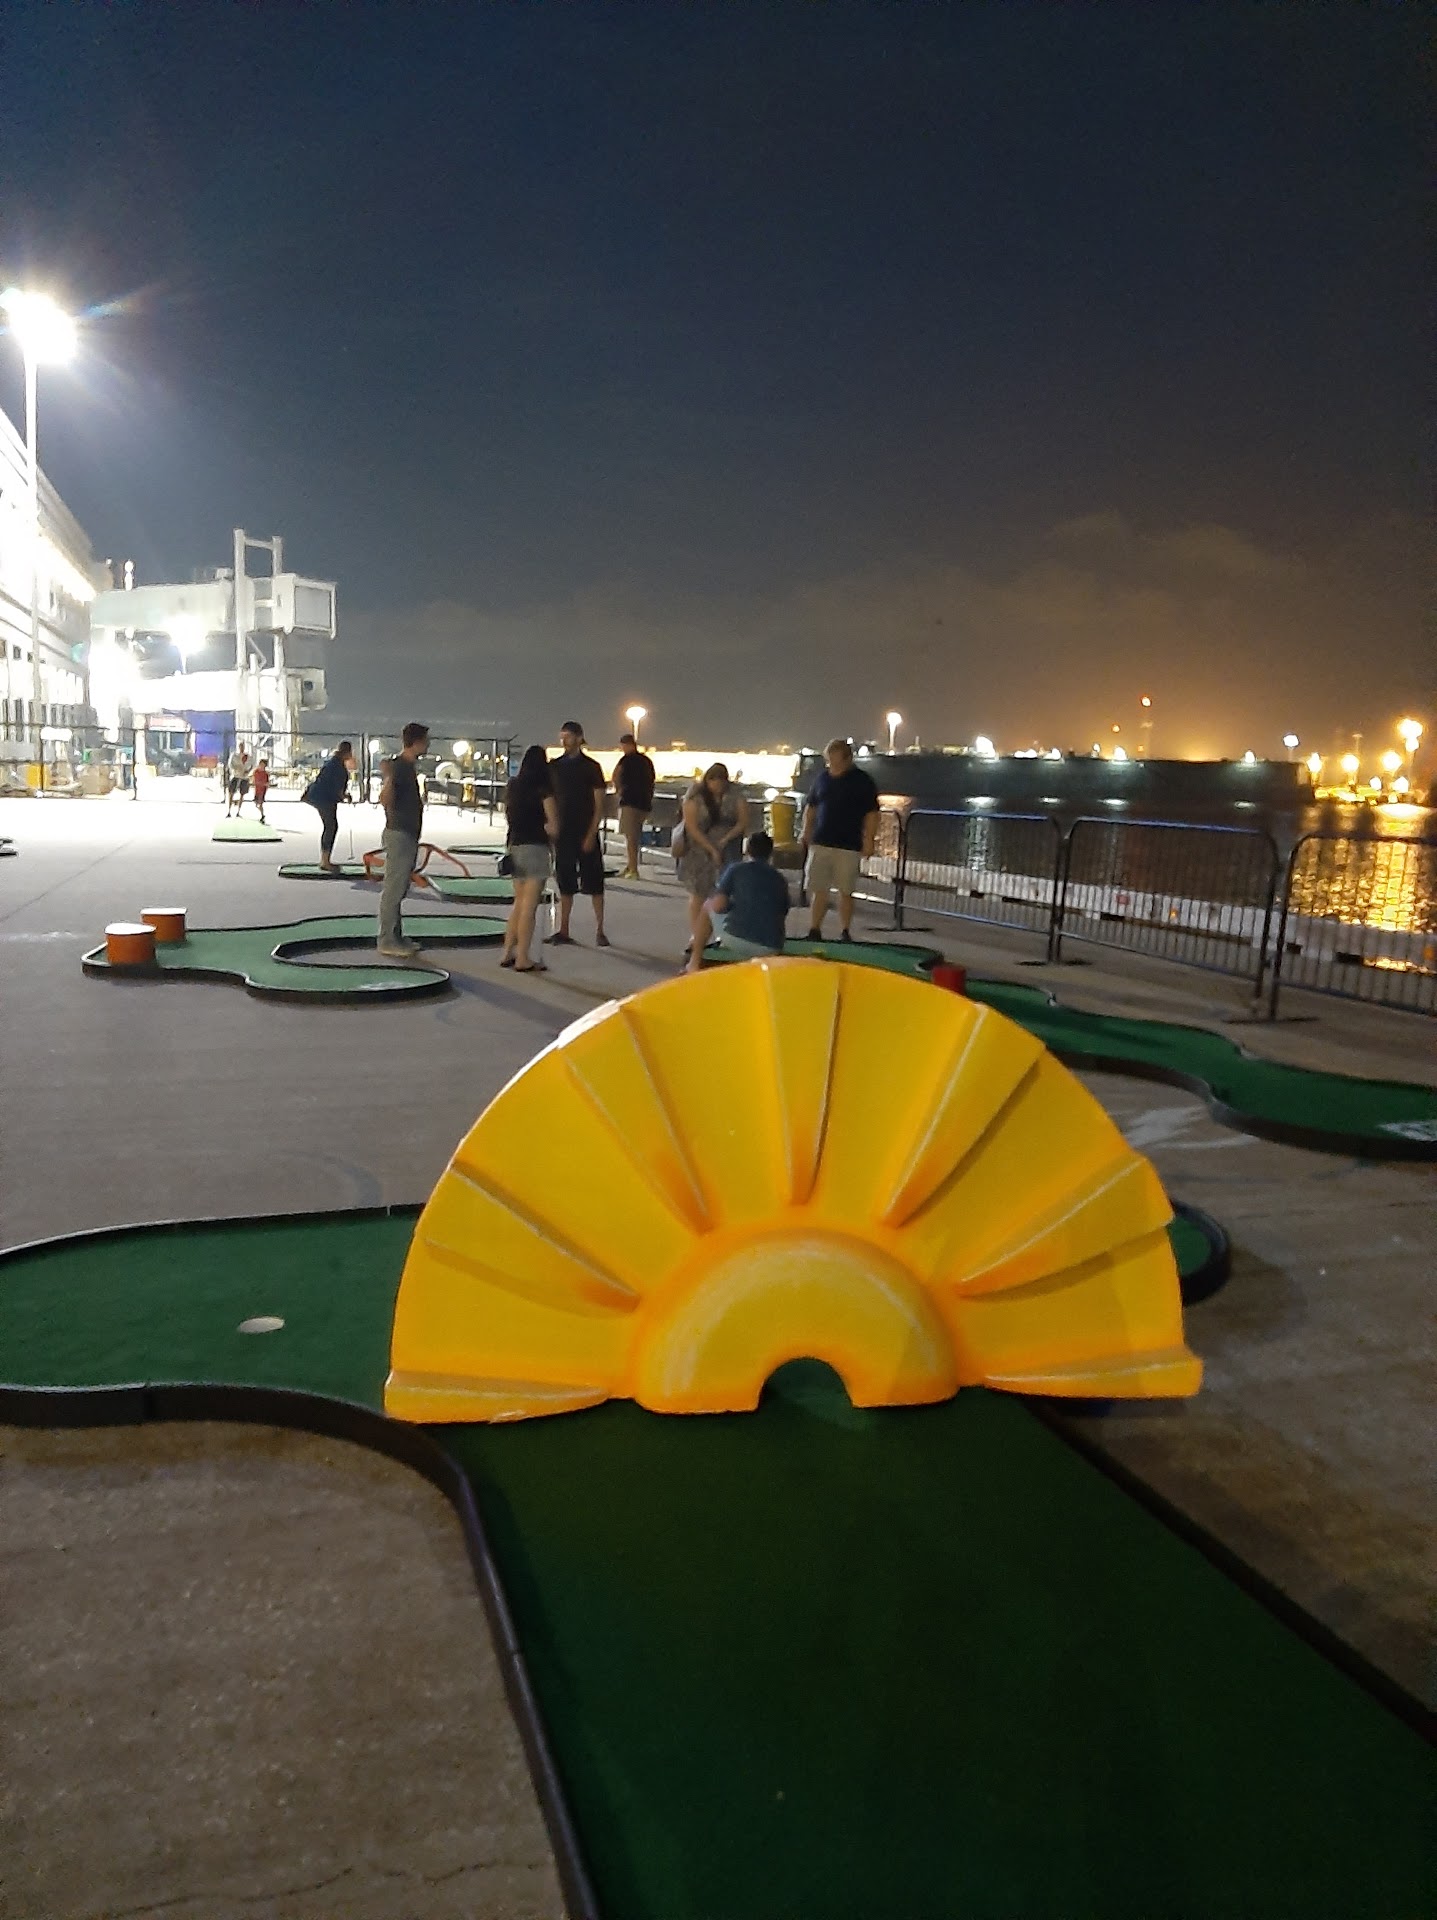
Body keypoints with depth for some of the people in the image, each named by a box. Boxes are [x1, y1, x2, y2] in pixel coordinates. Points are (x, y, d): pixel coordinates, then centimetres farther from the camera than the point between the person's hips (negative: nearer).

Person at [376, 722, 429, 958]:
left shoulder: (408, 766, 13)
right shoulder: (398, 766, -16)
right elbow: (385, 800, -28)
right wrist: (388, 779, -38)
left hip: (409, 835, 10)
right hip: (399, 834, -10)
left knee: (399, 889, 14)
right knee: (393, 889, -5)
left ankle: (396, 937, 21)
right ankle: (387, 941, -1)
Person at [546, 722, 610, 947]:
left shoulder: (591, 767, -3)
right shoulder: (554, 766, 8)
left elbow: (599, 805, -4)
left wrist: (591, 835, -12)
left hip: (586, 834, -4)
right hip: (563, 833, 4)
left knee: (594, 884, -1)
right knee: (565, 884, 6)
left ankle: (600, 931, 5)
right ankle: (563, 931, 11)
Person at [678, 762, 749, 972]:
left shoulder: (735, 798, 0)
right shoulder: (695, 798, -6)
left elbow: (743, 822, -1)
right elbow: (691, 827, -11)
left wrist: (725, 840, -15)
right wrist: (711, 849, -15)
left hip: (726, 852, 1)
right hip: (699, 851, -1)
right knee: (698, 895, 1)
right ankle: (695, 938, 3)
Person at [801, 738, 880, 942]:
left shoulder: (861, 781, -3)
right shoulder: (822, 777, 8)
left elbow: (872, 813, -3)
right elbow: (811, 808, 17)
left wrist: (868, 840, -9)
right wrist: (806, 832, 7)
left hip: (848, 846, -3)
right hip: (820, 843, 3)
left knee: (845, 891, 4)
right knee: (818, 890, 4)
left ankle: (845, 933, 14)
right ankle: (814, 931, 10)